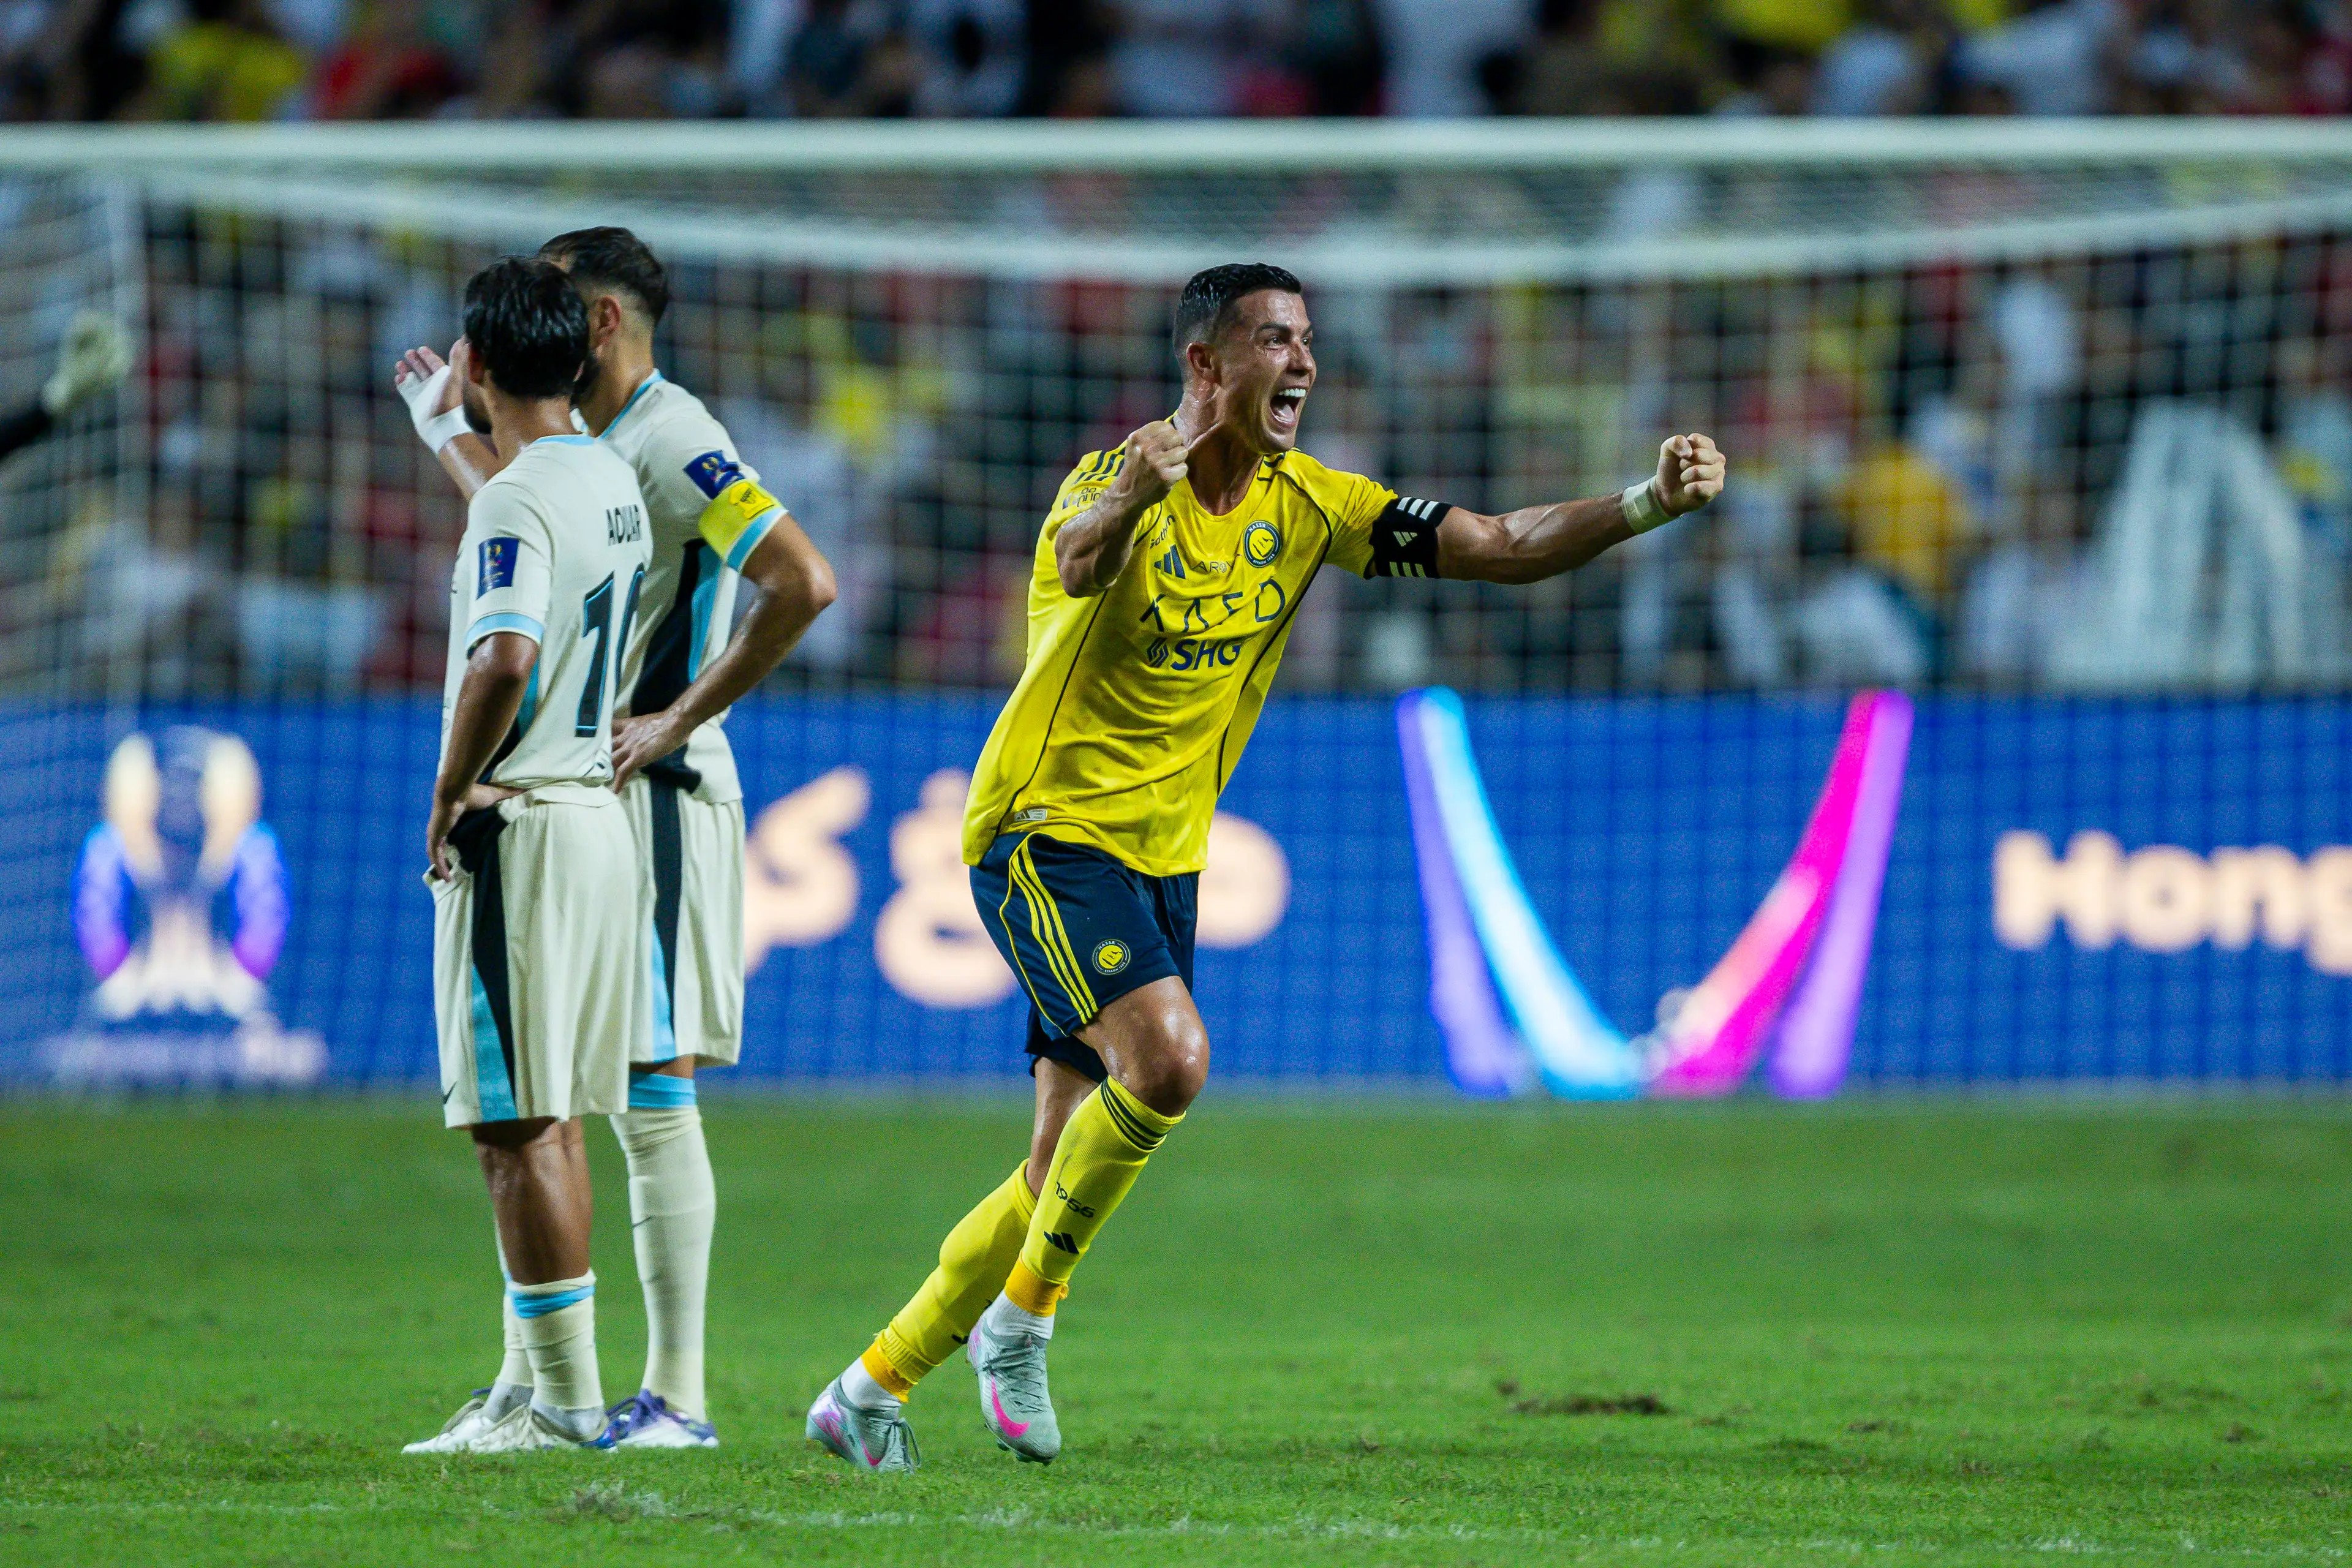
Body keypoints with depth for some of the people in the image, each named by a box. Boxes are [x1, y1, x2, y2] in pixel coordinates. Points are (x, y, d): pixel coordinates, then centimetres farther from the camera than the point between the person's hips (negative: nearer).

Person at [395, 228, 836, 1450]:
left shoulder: (672, 444, -13)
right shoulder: (587, 452, 15)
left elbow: (803, 584, -23)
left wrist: (679, 720, -19)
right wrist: (447, 431, 39)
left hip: (650, 802, -10)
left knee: (652, 1099, -9)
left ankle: (676, 1397, -7)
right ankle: (528, 1388, 14)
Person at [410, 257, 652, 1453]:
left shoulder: (516, 501, -16)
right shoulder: (613, 483, 11)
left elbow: (506, 661, -28)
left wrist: (449, 799, -15)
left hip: (518, 824, -9)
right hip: (601, 810, 9)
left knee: (518, 1124, -6)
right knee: (550, 1119, 14)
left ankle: (566, 1400, -7)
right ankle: (547, 1385, 17)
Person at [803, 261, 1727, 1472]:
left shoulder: (1307, 507, 1)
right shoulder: (1117, 481, -15)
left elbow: (1505, 547, -2)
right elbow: (1077, 561, -40)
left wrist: (1652, 503, -18)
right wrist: (1133, 496, -63)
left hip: (1164, 860, 7)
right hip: (1046, 833, -7)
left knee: (1064, 1174, 6)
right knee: (1167, 1058, -28)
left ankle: (869, 1390, 19)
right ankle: (1021, 1319, -10)